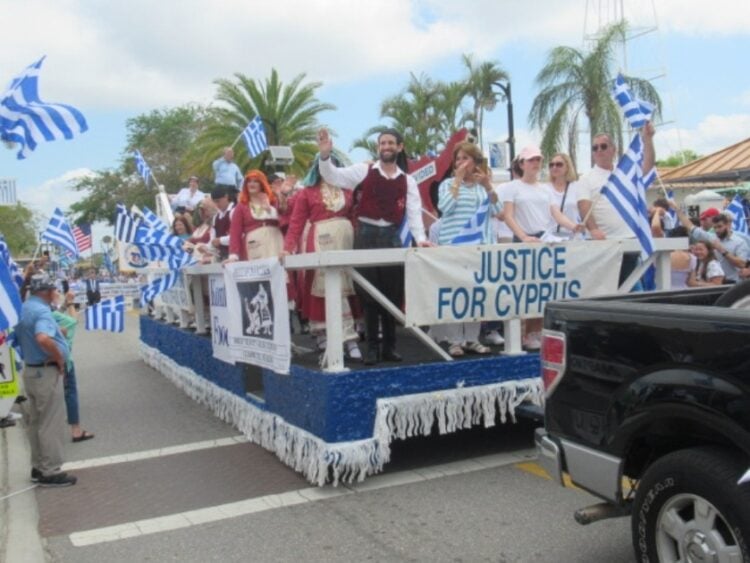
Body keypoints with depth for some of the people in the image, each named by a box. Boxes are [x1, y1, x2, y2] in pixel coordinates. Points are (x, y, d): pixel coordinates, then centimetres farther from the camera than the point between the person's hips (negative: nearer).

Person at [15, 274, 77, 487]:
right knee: (51, 424, -1)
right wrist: (59, 359, -23)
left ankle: (38, 467, 27)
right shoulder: (41, 311, -21)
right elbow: (43, 339, -39)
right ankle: (50, 472, 6)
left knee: (36, 422, 17)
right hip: (46, 372, -9)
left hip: (30, 370, 10)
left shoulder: (23, 309, 8)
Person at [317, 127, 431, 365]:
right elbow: (333, 176, -4)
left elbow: (414, 212, 3)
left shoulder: (408, 181, 9)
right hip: (366, 235, -2)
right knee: (368, 293, 1)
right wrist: (325, 155, -21)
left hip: (391, 237, 2)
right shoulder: (364, 171, 3)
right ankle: (371, 347, 9)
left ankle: (390, 346, 16)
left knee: (393, 294, 5)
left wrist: (420, 237, -12)